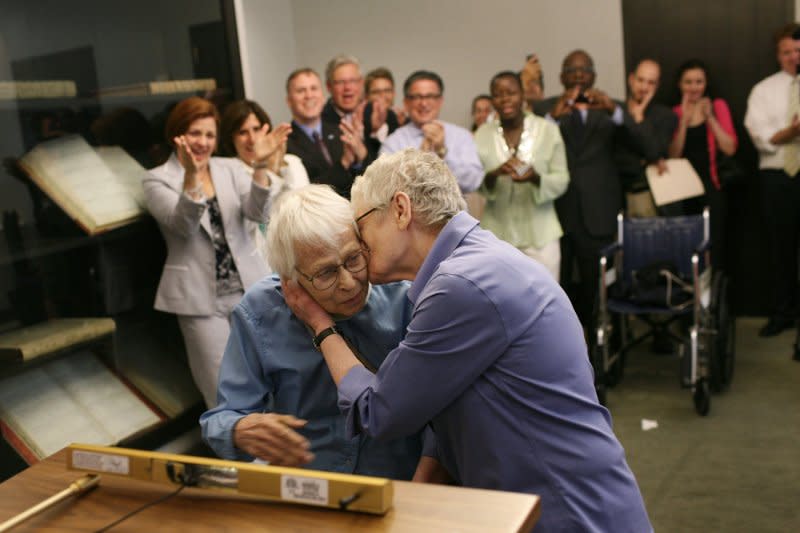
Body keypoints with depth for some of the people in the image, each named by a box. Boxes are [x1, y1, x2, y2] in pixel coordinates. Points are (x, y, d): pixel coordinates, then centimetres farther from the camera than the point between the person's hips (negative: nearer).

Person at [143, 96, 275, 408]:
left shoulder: (230, 169, 8)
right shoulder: (157, 181, -1)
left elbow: (258, 213, -7)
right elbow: (183, 224, -18)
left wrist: (260, 166, -22)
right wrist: (191, 174, -32)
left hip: (248, 287, 3)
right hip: (201, 297, -3)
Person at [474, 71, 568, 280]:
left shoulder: (548, 130, -2)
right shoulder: (482, 135, 2)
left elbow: (562, 180, -2)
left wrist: (536, 178, -23)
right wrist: (495, 174, -21)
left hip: (540, 234, -1)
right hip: (497, 234, 1)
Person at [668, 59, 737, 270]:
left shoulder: (718, 106, 6)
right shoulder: (675, 113, 7)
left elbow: (730, 148, -5)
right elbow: (673, 155, -4)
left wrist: (709, 117, -10)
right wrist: (684, 120, -12)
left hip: (712, 185, -1)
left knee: (713, 243, -10)